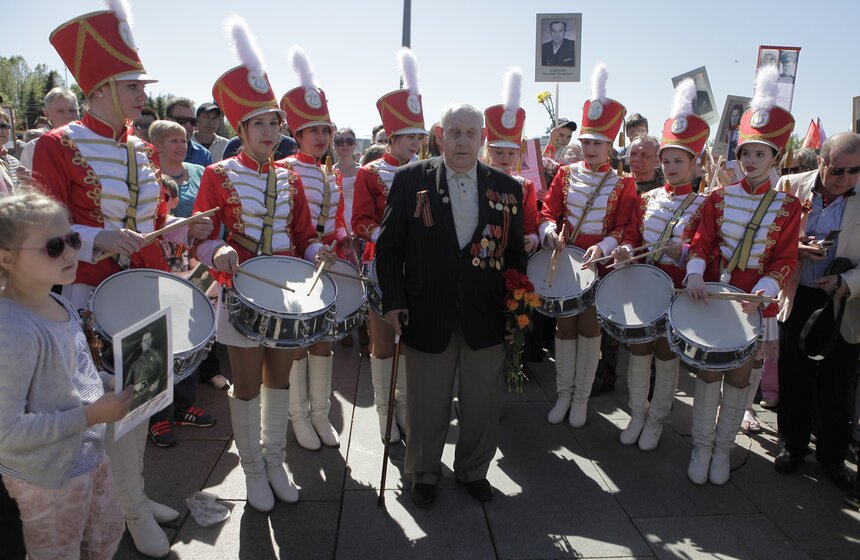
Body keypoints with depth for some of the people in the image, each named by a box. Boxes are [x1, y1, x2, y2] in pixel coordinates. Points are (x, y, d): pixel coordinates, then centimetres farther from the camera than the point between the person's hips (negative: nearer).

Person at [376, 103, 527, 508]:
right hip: (427, 317, -2)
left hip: (486, 318, 2)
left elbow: (515, 253, 9)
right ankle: (423, 473, 35)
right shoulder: (410, 180, -4)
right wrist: (393, 301, -7)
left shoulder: (507, 188, 3)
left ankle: (473, 470, 38)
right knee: (426, 405, 12)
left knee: (482, 404, 14)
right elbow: (389, 246, -1)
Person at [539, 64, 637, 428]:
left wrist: (603, 247, -26)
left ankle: (581, 398, 20)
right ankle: (563, 394, 23)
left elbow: (623, 227, -8)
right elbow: (548, 211, 2)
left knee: (589, 328, 5)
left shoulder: (623, 185, -3)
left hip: (599, 264, -2)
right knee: (565, 327, 9)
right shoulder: (566, 174, 5)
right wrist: (549, 231, -19)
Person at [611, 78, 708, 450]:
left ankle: (656, 420, 26)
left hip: (675, 289, -3)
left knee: (666, 354, 9)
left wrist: (682, 251, -26)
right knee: (639, 350, 10)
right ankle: (637, 413, 28)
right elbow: (631, 235, 6)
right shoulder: (647, 199, 6)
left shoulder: (701, 206, -4)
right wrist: (625, 250, -16)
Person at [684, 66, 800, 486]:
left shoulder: (787, 207, -2)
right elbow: (701, 242, -1)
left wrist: (760, 292, -21)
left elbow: (785, 261, -5)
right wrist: (695, 274, -20)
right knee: (709, 371, 5)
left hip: (756, 302, 0)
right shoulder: (719, 197, 2)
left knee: (740, 376, 9)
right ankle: (701, 446, 20)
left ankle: (723, 447, 25)